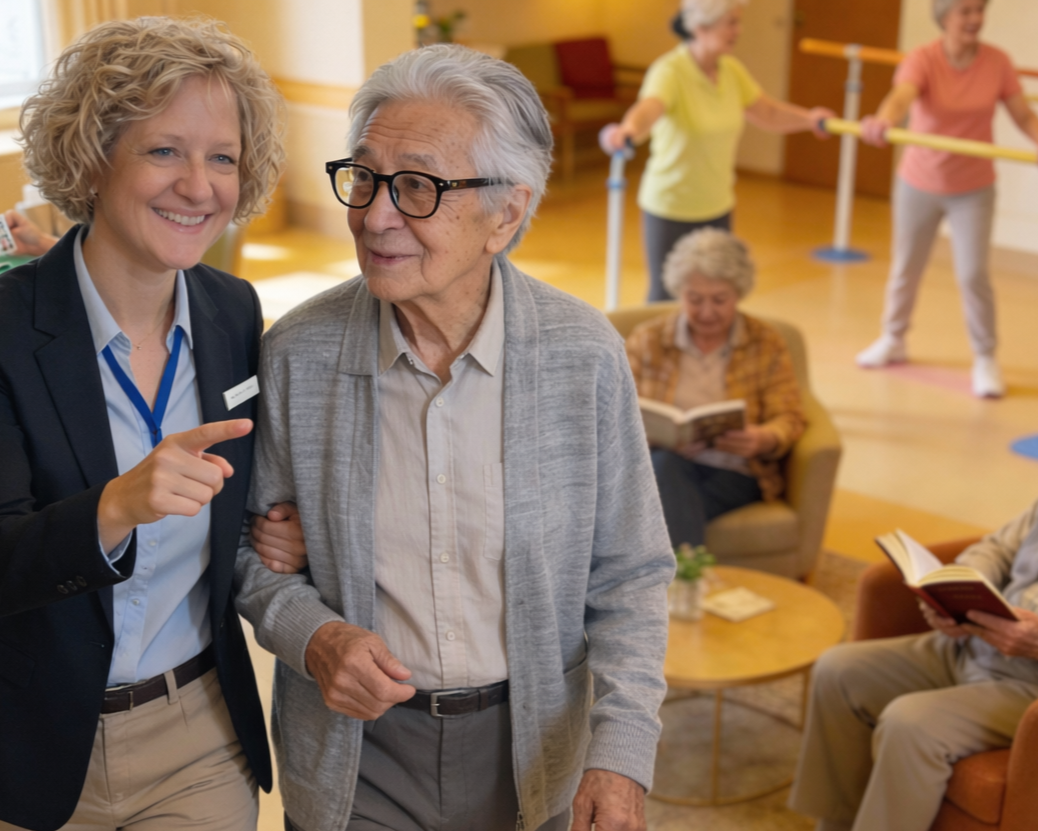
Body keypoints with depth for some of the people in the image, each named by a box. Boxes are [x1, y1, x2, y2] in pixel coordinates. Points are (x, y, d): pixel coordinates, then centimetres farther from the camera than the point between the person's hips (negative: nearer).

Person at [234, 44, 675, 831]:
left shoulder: (585, 355, -14)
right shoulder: (297, 354, -12)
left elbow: (629, 576, -6)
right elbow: (254, 550, 1)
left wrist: (621, 754, -14)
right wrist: (310, 635, -18)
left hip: (529, 749, 0)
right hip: (353, 752, 0)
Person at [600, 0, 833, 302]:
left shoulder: (731, 70, 1)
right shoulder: (670, 71, -21)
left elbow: (768, 112, 12)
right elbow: (647, 110, -41)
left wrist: (808, 118, -6)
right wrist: (626, 132, -63)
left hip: (717, 207, 6)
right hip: (670, 209, -6)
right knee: (666, 299, 3)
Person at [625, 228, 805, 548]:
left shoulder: (767, 344, 13)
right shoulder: (647, 339, 14)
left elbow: (788, 418, 5)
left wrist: (764, 440, -20)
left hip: (732, 475, -1)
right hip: (659, 468, 1)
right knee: (665, 463, -37)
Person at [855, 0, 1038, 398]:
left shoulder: (997, 62, -9)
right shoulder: (922, 59, -18)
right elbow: (900, 98, -38)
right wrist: (882, 123, -61)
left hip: (973, 189, 0)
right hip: (919, 183, 0)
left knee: (973, 274, -6)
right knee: (905, 268, 15)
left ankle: (985, 358, 11)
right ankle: (893, 340, 37)